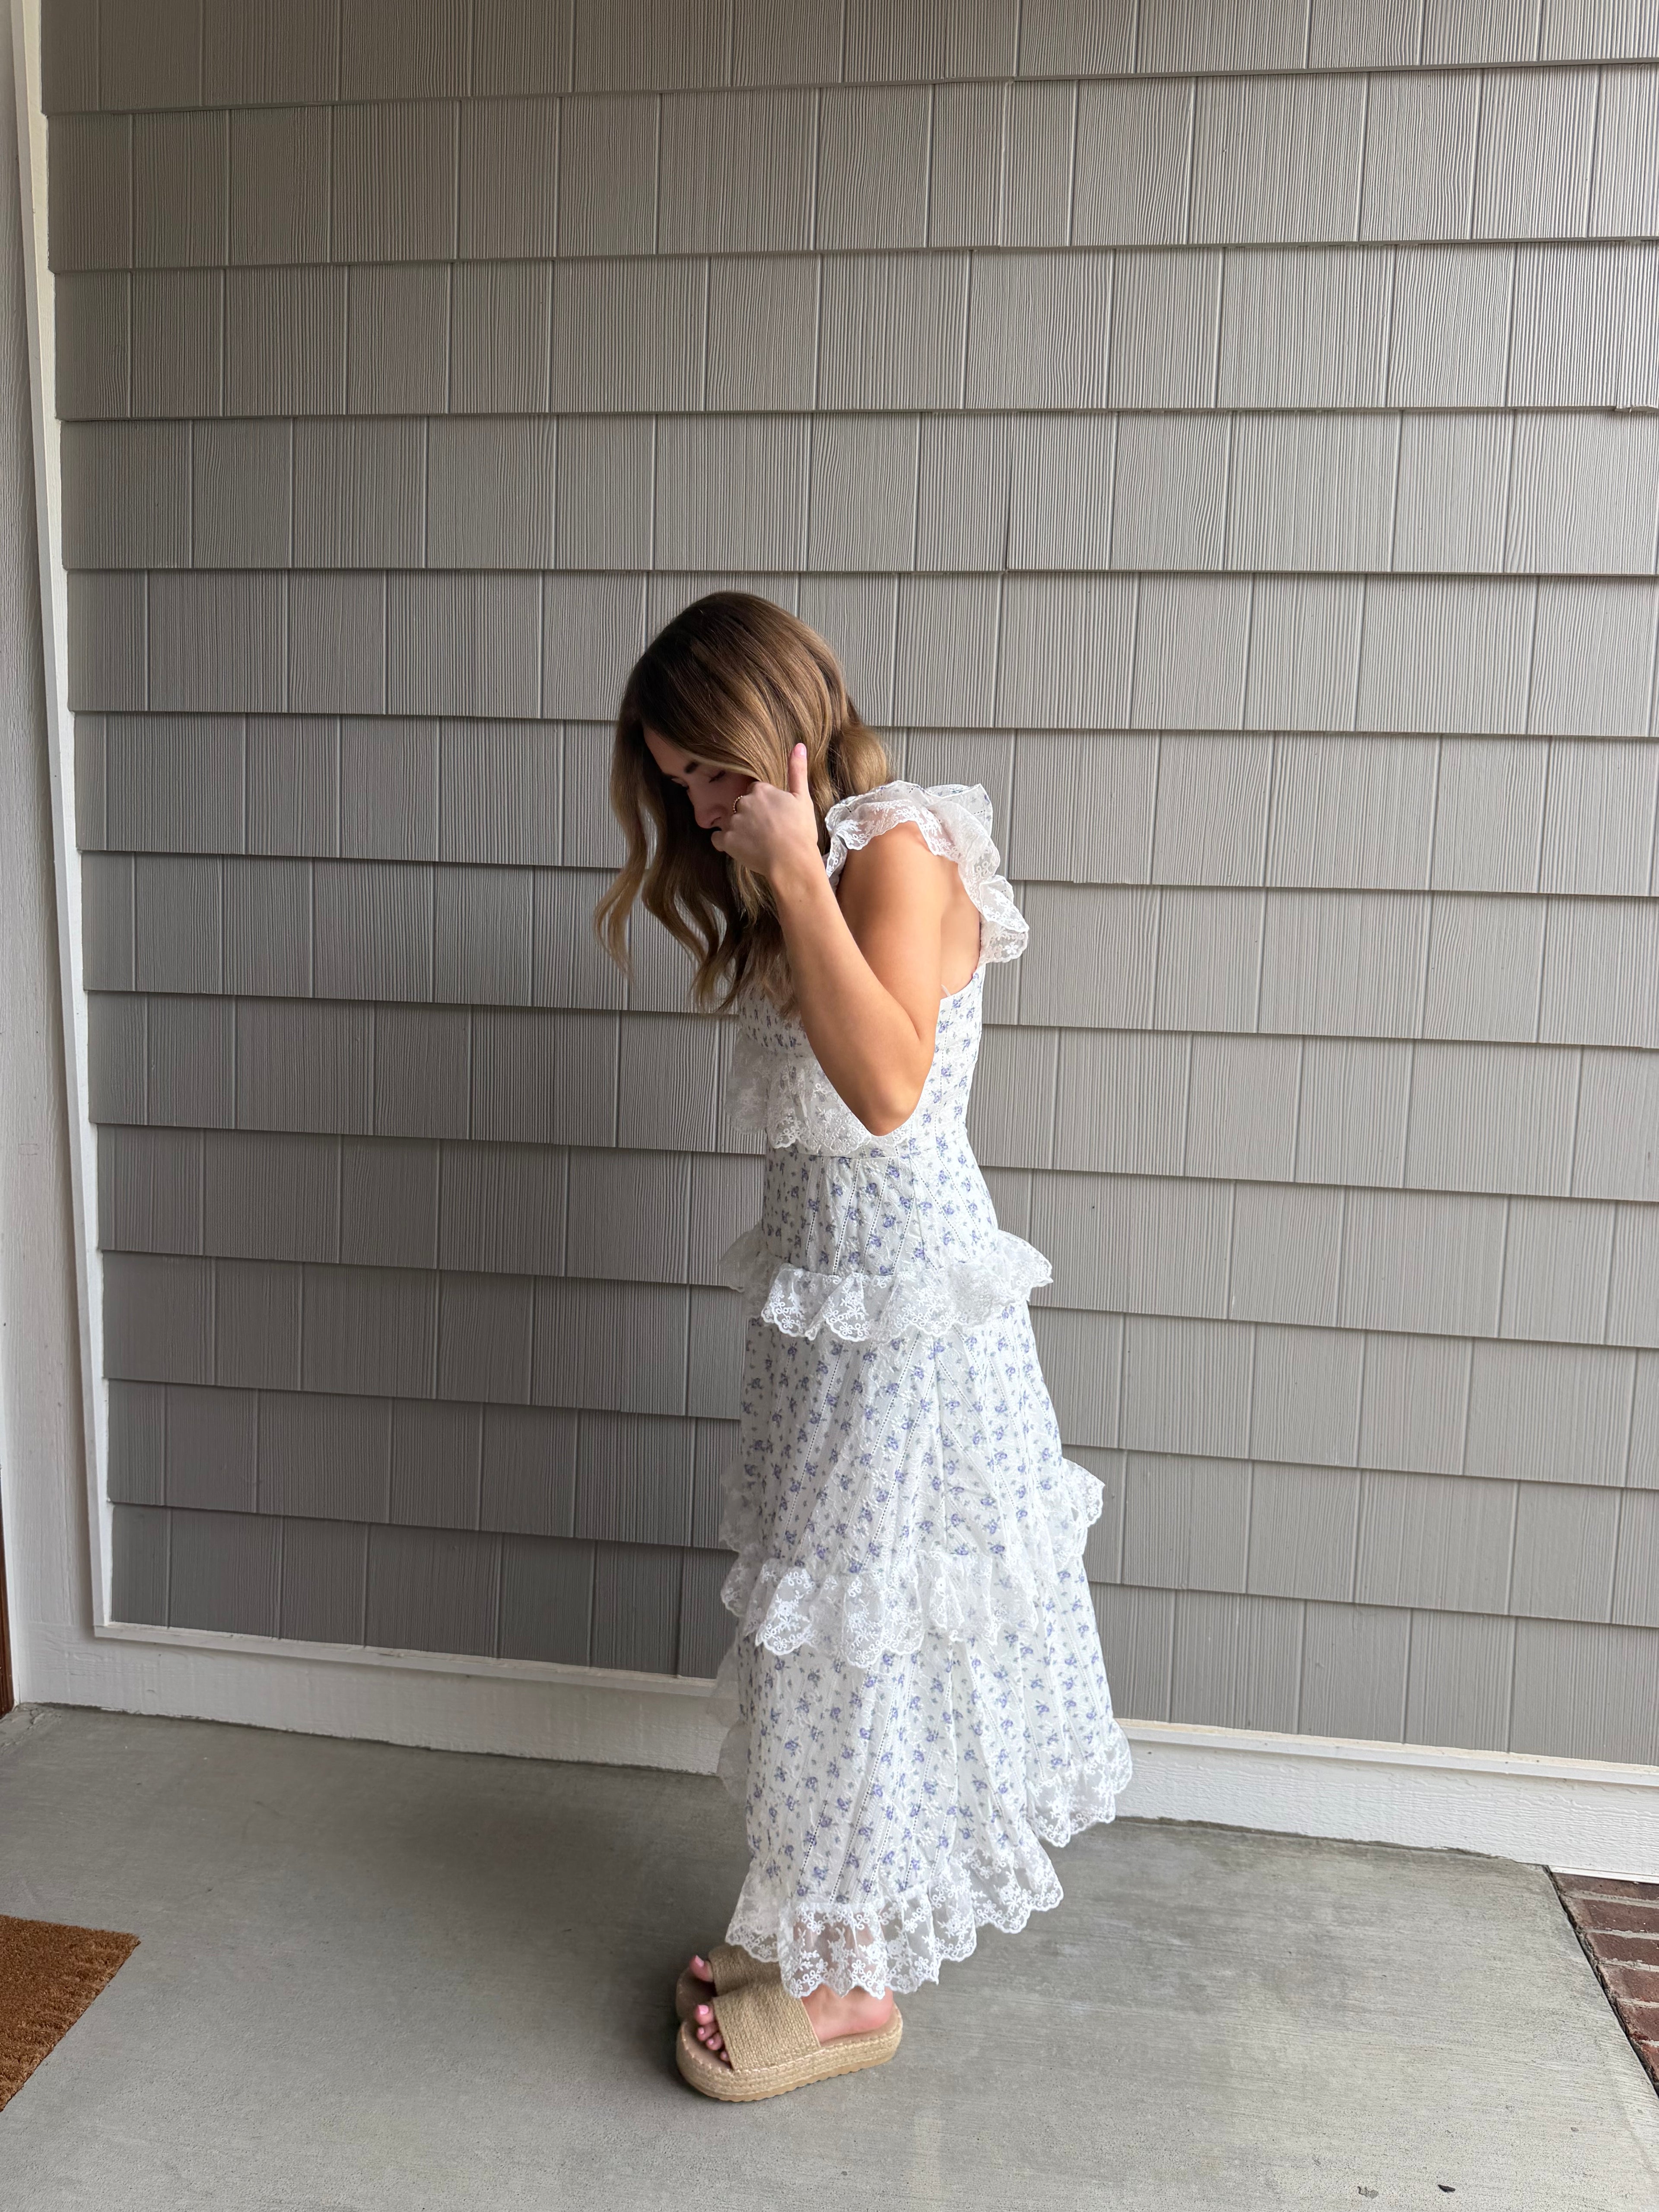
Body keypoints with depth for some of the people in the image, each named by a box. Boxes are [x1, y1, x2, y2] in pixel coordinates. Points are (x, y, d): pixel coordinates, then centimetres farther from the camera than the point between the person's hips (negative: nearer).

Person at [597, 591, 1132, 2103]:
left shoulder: (897, 854, -16)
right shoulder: (791, 884, 11)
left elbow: (888, 1088, -34)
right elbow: (807, 1107, 12)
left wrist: (795, 871, -29)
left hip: (906, 1299, -9)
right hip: (822, 1289, 9)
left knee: (858, 1624, 3)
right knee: (819, 1615, 18)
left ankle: (853, 1981, 24)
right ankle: (819, 1920, 36)